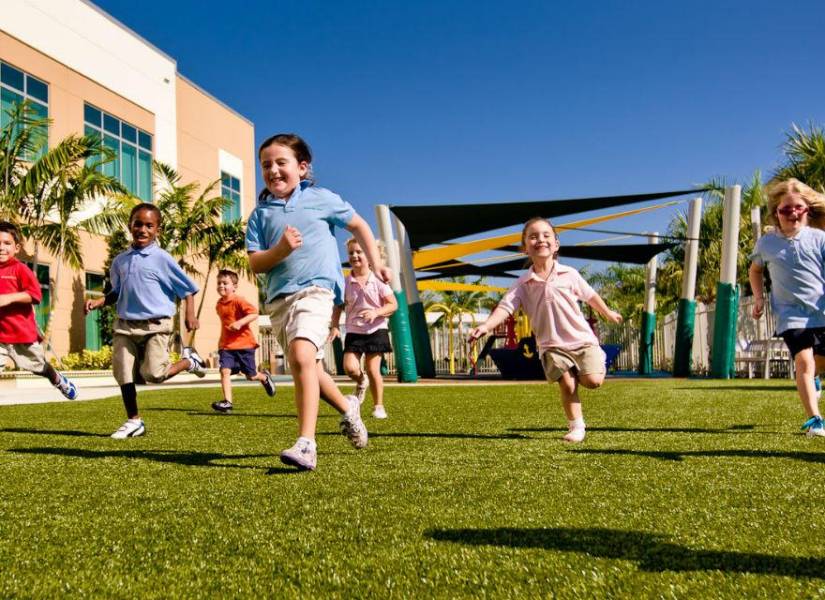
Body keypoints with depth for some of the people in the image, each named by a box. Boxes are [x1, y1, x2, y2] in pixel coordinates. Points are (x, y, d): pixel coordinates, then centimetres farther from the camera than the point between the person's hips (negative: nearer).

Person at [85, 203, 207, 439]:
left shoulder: (161, 258, -5)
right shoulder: (120, 260, 11)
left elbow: (187, 287, -2)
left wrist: (190, 315, -9)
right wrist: (98, 302, 7)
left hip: (156, 325, -5)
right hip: (125, 324, 5)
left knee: (153, 374, -14)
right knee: (122, 372, 1)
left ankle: (189, 361, 16)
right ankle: (134, 421, 16)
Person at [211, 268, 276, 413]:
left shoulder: (238, 301, -13)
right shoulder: (219, 304, 10)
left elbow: (254, 313, -22)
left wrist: (240, 322, -35)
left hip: (244, 343, -5)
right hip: (226, 345, 5)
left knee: (251, 376, 6)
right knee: (225, 371, -14)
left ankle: (265, 377, 40)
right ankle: (227, 402, -13)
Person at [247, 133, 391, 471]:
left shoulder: (321, 199, 5)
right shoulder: (260, 214, 9)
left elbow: (357, 225, 18)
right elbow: (255, 264, 3)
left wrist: (376, 263, 12)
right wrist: (280, 250, -16)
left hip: (315, 289, -5)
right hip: (278, 298, 5)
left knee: (302, 357, -27)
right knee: (307, 369, 13)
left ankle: (306, 445, -29)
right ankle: (347, 408, 41)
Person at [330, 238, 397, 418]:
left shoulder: (378, 280, -5)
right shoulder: (345, 283, 1)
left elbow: (393, 305, -4)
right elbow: (338, 306, 8)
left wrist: (376, 312, -21)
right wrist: (334, 326, -6)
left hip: (376, 330, -2)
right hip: (354, 331, 2)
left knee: (373, 369, -6)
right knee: (350, 367, -14)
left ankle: (378, 406, 12)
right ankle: (361, 382, 22)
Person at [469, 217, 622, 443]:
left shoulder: (569, 274, 0)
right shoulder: (523, 283, -3)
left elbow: (590, 295, 17)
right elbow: (505, 307, -13)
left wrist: (608, 313, 31)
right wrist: (486, 326, -31)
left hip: (581, 338, 0)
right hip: (552, 345, 0)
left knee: (593, 381, -15)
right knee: (567, 385, -12)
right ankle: (576, 426, 6)